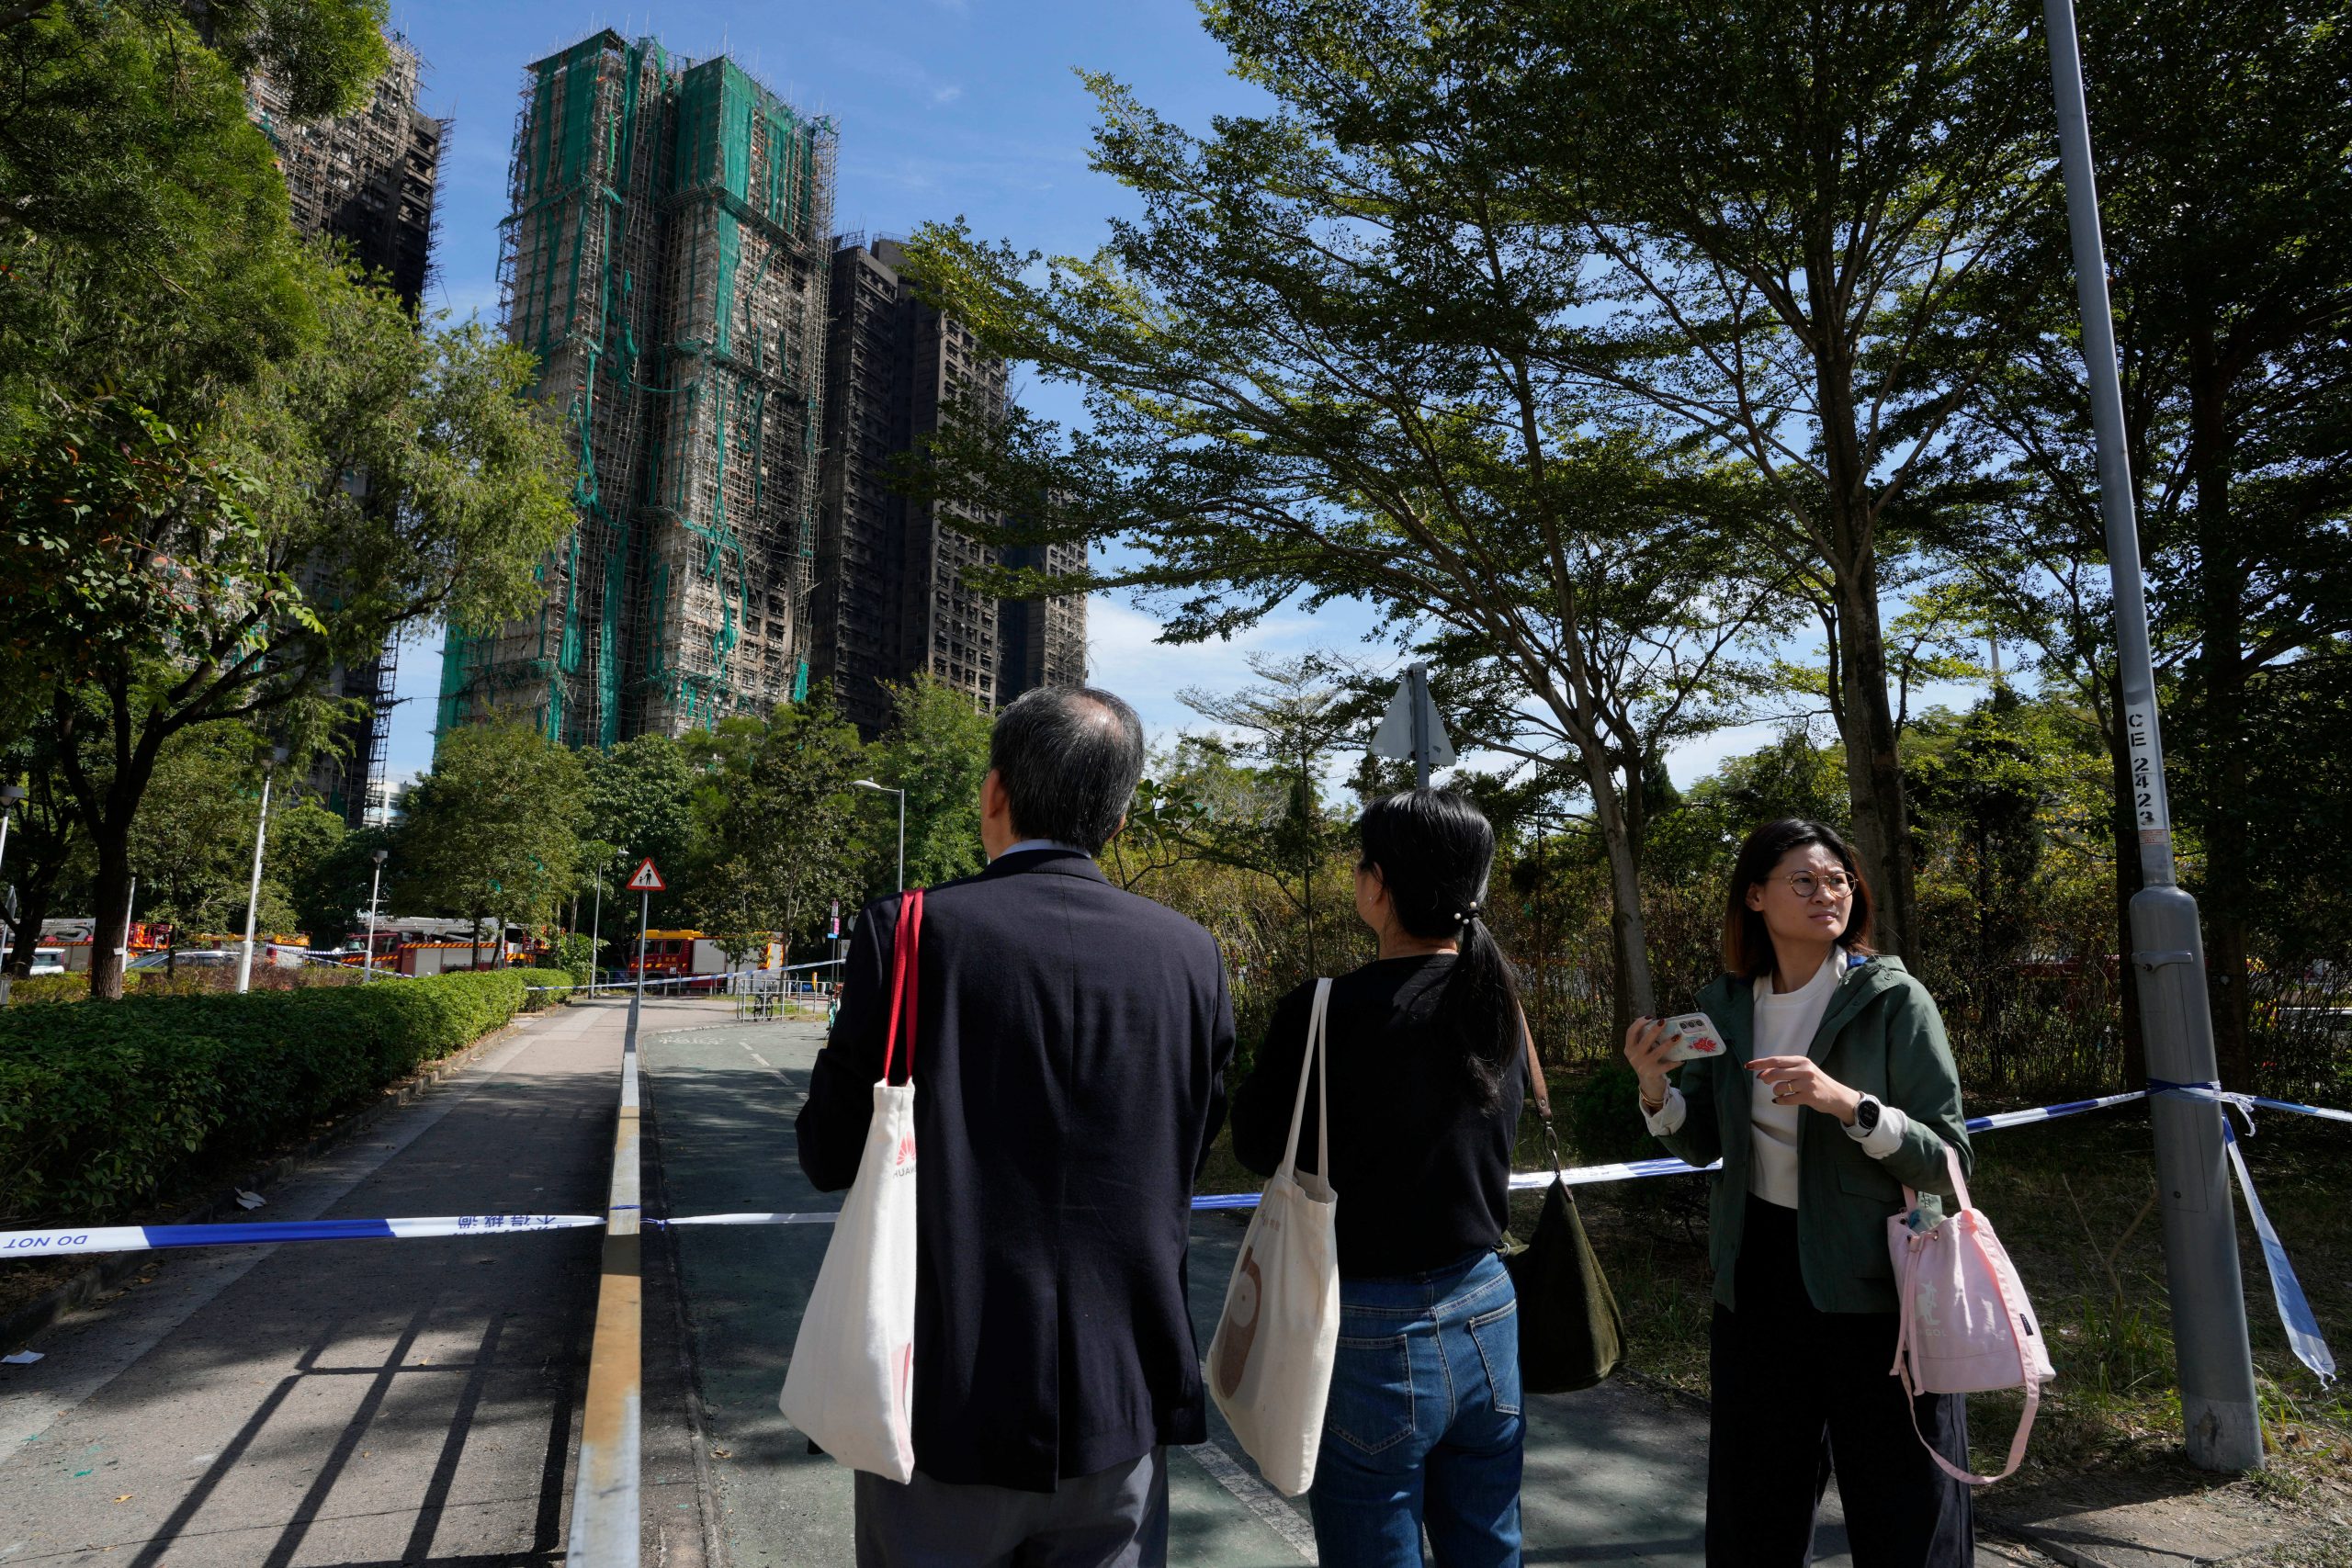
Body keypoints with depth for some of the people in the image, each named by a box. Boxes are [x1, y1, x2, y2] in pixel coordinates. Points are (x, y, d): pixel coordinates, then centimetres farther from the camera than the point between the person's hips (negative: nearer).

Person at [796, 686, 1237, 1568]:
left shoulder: (911, 931, -15)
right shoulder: (1190, 954, -6)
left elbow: (830, 1155, -6)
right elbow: (1191, 1156, 5)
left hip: (951, 1405, -2)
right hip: (1121, 1413, 2)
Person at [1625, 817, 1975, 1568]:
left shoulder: (1894, 1000, -11)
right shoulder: (1725, 1006, 1)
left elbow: (1946, 1161, -13)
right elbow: (1703, 1145, 9)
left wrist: (1848, 1103, -28)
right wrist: (1654, 1087, -10)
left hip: (1873, 1286, -4)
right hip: (1757, 1276, 4)